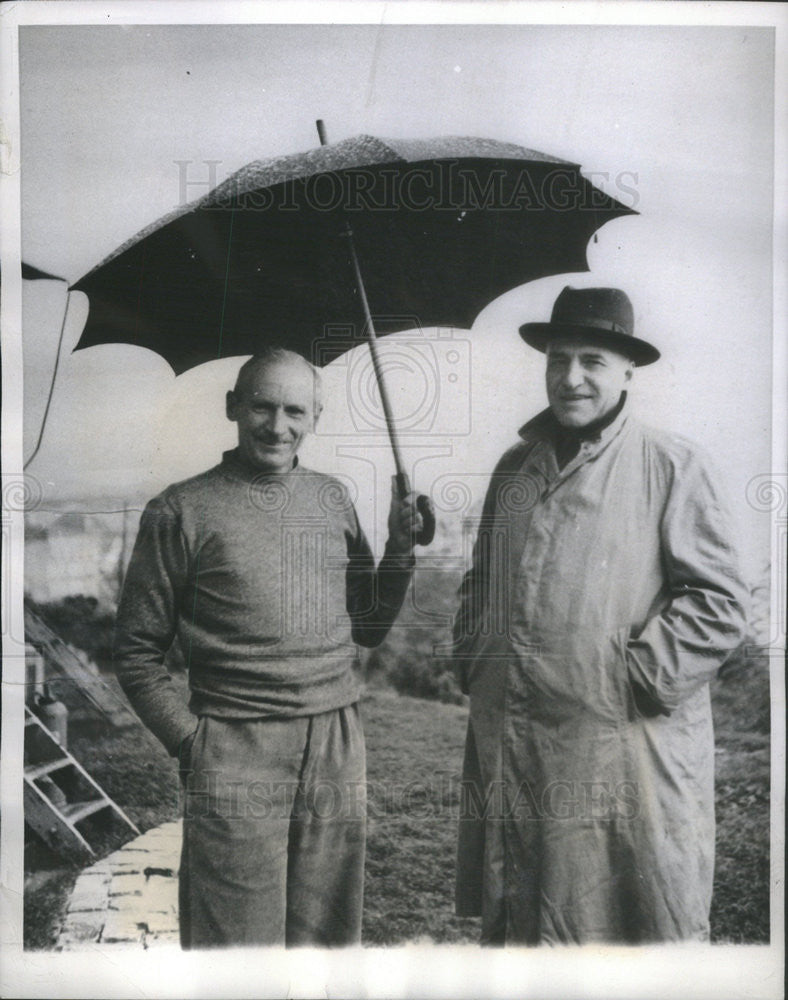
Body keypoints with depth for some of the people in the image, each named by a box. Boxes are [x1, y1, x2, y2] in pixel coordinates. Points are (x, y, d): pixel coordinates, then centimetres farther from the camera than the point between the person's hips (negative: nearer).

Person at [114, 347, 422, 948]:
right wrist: (189, 740, -6)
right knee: (239, 939, 5)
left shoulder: (332, 499, 10)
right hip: (237, 752, -4)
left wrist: (401, 550, 3)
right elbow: (138, 652, 2)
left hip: (339, 746, 4)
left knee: (328, 933, 14)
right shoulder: (182, 510, -3)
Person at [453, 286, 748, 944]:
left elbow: (720, 603, -9)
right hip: (507, 753, 6)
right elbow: (479, 582, 22)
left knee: (637, 926, 9)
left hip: (626, 756, -5)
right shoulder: (516, 467, 12)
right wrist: (472, 661, 9)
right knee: (511, 921, 18)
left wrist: (636, 679, -14)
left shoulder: (671, 465, -5)